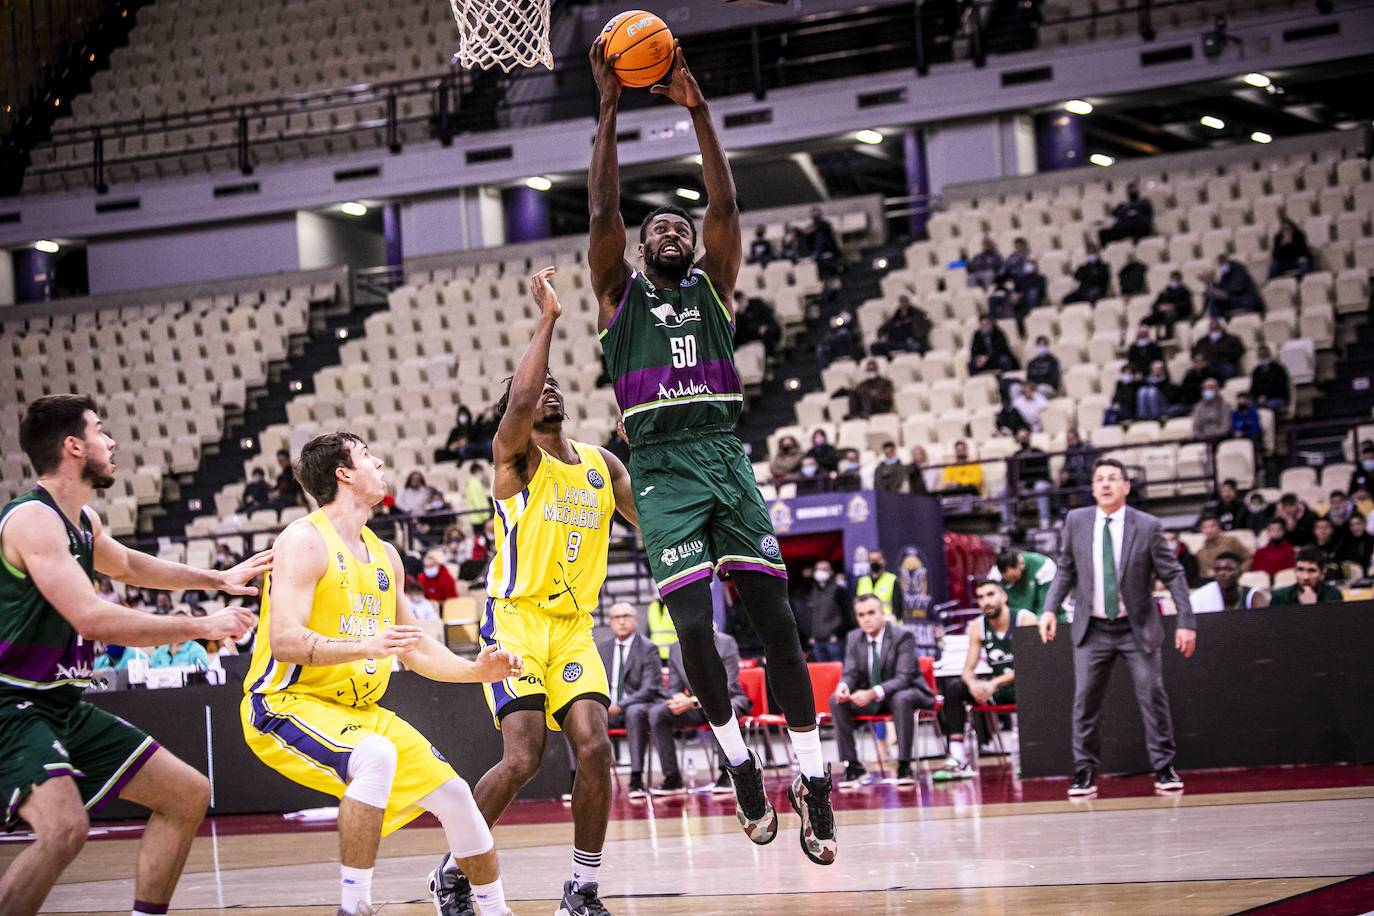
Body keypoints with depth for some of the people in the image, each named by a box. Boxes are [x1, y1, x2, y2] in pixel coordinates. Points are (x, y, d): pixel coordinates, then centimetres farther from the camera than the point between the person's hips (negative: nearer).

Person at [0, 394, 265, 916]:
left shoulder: (83, 521, 12)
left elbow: (125, 565, 36)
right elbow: (92, 618, -27)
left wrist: (219, 579, 38)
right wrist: (201, 627, -20)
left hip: (65, 707, 10)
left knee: (189, 796, 12)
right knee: (64, 828, -34)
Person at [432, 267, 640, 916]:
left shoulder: (603, 465, 13)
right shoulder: (514, 454, -3)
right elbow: (520, 402, -25)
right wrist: (547, 318, -22)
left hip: (574, 628, 5)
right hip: (516, 621, -5)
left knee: (594, 747, -14)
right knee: (522, 759, -15)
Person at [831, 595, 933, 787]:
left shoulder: (902, 636, -15)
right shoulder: (853, 638, 2)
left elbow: (903, 678, -24)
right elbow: (850, 674, 1)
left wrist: (873, 693, -41)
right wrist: (843, 686, -27)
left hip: (902, 693, -5)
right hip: (869, 699, 5)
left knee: (902, 699, -39)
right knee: (836, 701, -19)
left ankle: (904, 765, -32)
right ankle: (852, 766, -18)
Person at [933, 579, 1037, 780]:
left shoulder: (1025, 619, -11)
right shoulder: (977, 626, 4)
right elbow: (968, 669, 3)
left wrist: (995, 683, -30)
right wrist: (973, 684, -23)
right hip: (997, 686, 5)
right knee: (953, 688, -16)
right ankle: (958, 761, -24)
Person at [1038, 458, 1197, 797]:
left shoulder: (1147, 526, -6)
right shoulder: (1076, 521, 1)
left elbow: (1172, 575, -3)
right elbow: (1066, 569, 11)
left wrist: (1186, 622, -9)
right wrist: (1051, 608, -1)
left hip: (1138, 629, -2)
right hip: (1092, 629, 2)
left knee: (1152, 695, -3)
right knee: (1085, 701, 0)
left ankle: (1164, 768, 8)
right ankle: (1085, 772, 9)